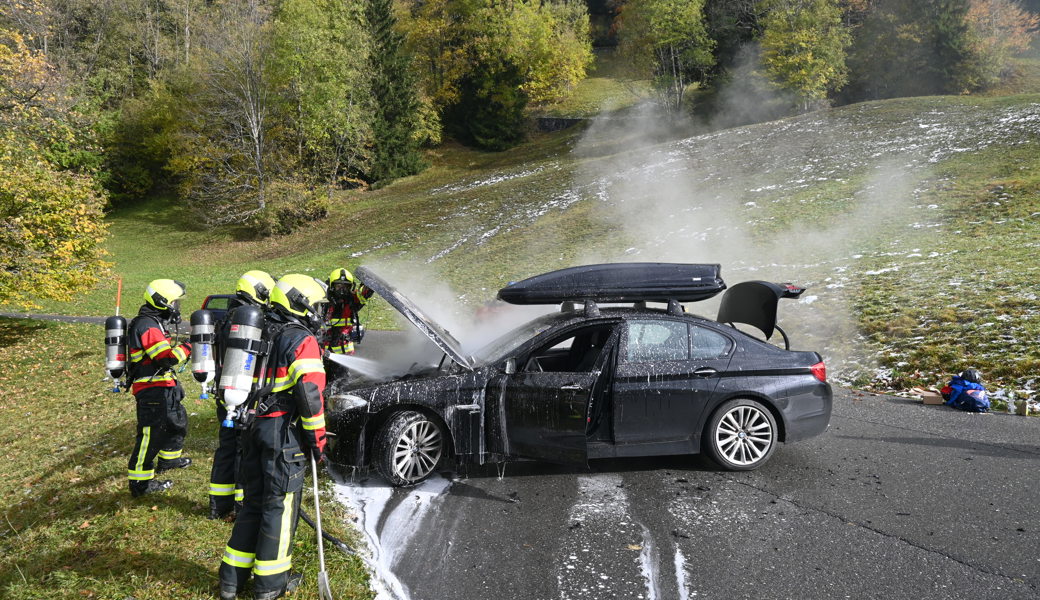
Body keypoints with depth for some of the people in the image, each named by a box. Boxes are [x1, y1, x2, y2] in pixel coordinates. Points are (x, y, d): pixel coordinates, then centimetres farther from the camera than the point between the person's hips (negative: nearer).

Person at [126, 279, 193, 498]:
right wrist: (187, 347, -14)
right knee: (151, 434, -7)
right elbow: (166, 358, -26)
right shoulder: (147, 326, -20)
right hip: (152, 391, -11)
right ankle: (139, 482, 0)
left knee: (178, 420, 26)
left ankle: (169, 458, 45)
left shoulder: (155, 322, 13)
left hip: (164, 387, 11)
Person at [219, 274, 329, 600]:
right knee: (281, 505, 2)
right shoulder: (302, 341, -11)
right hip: (284, 432, -8)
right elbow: (310, 394, -19)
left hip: (254, 427, 8)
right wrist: (317, 439, -12)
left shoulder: (263, 336, 16)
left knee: (253, 502, 16)